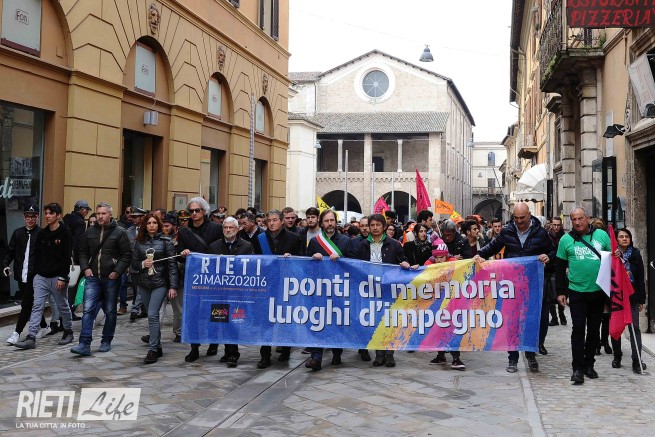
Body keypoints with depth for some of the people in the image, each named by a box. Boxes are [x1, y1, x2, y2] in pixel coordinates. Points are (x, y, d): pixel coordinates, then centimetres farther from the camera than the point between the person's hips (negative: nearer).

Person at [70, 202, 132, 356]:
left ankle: (106, 341, 22)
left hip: (111, 279, -3)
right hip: (93, 278, 3)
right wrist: (85, 268, 2)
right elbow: (83, 252, 17)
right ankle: (84, 344, -8)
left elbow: (127, 255, -4)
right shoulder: (90, 232, 9)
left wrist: (117, 271, -13)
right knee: (88, 310, -7)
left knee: (110, 311, 8)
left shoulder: (119, 232, -4)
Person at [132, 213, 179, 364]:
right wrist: (142, 264, -13)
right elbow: (134, 263, 10)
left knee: (152, 315, -13)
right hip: (143, 284, 4)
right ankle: (158, 347, 22)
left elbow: (172, 264, -6)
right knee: (152, 316, 11)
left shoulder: (165, 241, -4)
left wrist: (173, 286, -12)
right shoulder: (139, 242, 6)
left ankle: (153, 350, -8)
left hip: (160, 283, -4)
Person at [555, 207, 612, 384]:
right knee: (578, 329, -5)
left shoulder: (601, 235, 4)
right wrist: (561, 291, 1)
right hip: (577, 292, -2)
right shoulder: (566, 239, 1)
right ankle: (578, 368, -1)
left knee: (594, 330, 11)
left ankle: (589, 364, 24)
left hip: (599, 292, 2)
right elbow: (560, 267, 4)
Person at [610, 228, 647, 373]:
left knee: (634, 327, -4)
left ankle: (636, 361, -4)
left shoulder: (636, 254, 4)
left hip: (632, 296, 1)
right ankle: (617, 357, 22)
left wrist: (642, 299, 2)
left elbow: (640, 278, 5)